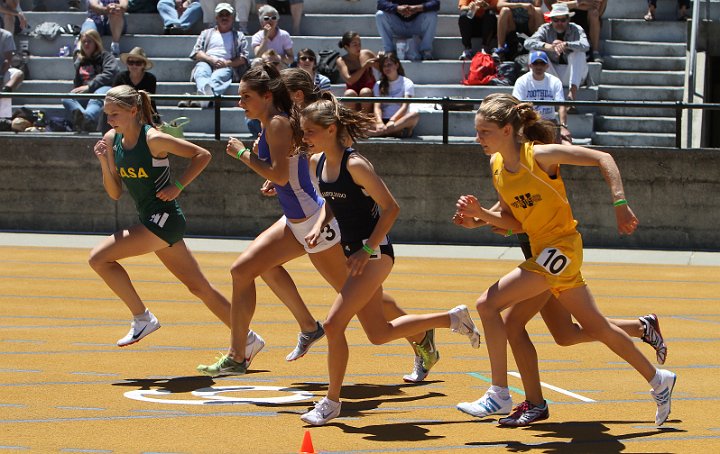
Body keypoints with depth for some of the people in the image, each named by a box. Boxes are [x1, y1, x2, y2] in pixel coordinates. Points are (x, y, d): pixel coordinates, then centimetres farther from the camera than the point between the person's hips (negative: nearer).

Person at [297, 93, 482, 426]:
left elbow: (390, 208, -18)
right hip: (355, 251, 9)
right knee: (379, 334, 13)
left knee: (334, 325, -14)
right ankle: (453, 319, 29)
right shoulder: (317, 162, 3)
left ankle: (332, 402, -1)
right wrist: (319, 227, 1)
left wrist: (367, 249, -21)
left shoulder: (355, 165, -21)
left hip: (375, 253, -9)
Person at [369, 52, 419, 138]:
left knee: (415, 115, -35)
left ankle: (381, 132, -47)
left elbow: (405, 107, -6)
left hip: (400, 122, -1)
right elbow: (377, 106, 2)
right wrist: (379, 122, -20)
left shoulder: (407, 83, 9)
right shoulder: (379, 85, 17)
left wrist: (392, 120, -25)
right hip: (384, 121, 1)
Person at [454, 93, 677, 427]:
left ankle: (499, 395, -10)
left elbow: (602, 158, -16)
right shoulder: (497, 165, 4)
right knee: (596, 327, 18)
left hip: (560, 249, -8)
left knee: (488, 304, -16)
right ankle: (658, 380, 34)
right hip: (542, 249, 8)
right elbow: (514, 222, 9)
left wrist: (620, 204, -23)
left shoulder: (539, 155, -18)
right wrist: (481, 214, -8)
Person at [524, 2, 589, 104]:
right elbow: (528, 43, -22)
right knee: (535, 51, -19)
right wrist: (548, 47, -39)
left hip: (570, 73, -1)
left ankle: (573, 89, -37)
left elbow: (585, 46, -28)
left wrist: (566, 44, -45)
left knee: (578, 53, -26)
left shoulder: (576, 29, -6)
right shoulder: (546, 29, -3)